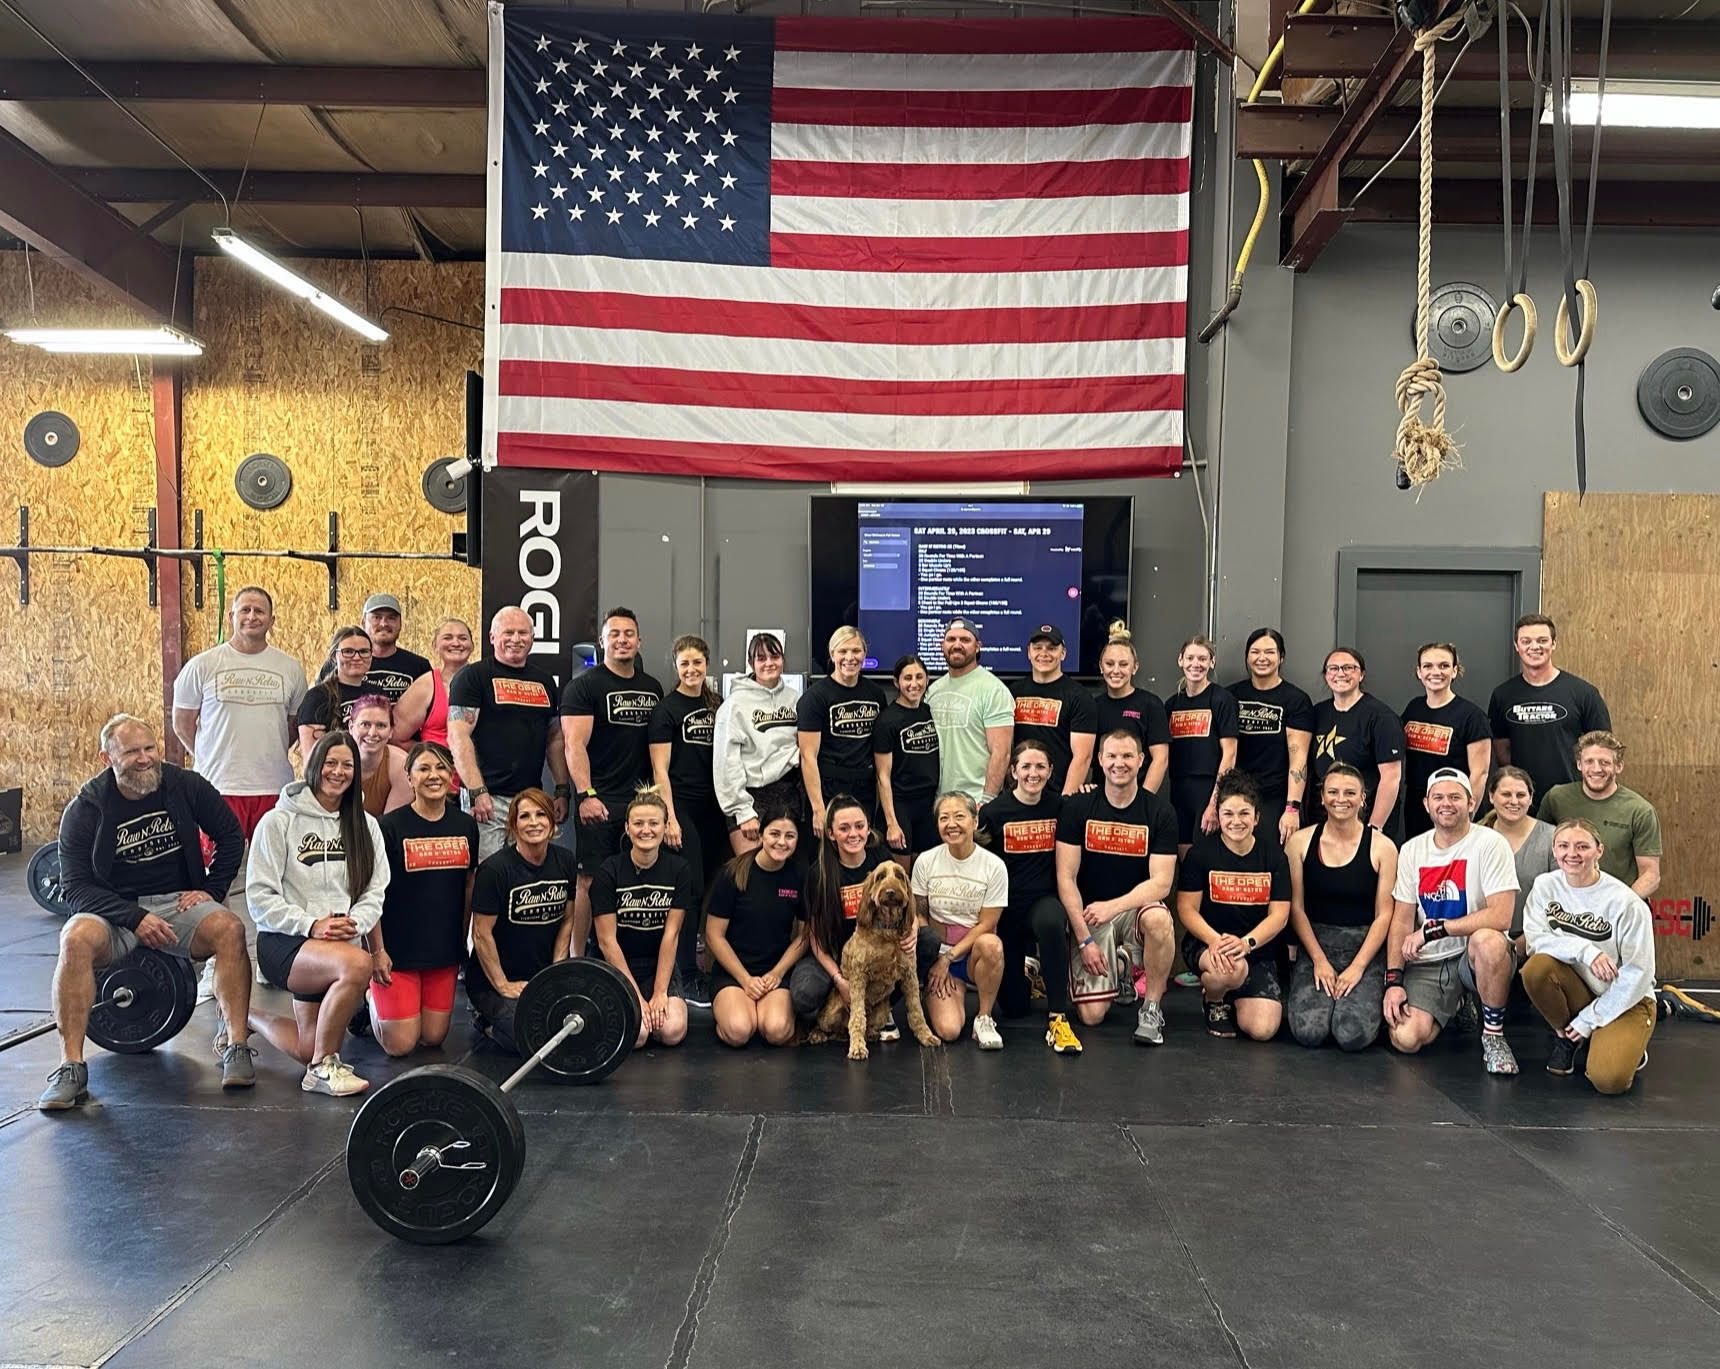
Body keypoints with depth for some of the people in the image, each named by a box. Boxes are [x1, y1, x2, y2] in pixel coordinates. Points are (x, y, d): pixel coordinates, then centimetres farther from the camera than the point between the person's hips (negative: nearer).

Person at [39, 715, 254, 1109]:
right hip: (114, 910, -1)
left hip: (178, 901, 1)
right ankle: (71, 1068, -28)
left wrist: (211, 889, -2)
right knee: (77, 939, -33)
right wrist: (134, 918, -23)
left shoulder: (186, 786, -2)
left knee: (230, 929, -30)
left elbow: (231, 837, 10)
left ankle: (237, 1047, -26)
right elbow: (74, 887, -9)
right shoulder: (85, 810, -6)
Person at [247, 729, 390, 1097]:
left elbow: (375, 891, 6)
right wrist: (310, 925, -19)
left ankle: (247, 1015, 37)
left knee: (307, 1048, 6)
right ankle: (322, 1068, -16)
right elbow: (261, 896, -7)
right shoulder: (279, 821, -3)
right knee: (358, 964, -35)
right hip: (284, 941, -5)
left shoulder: (365, 826, 11)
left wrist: (354, 922, -14)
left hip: (341, 942, 6)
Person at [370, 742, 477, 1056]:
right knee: (400, 1044, -3)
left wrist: (463, 942, 13)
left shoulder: (465, 826, 3)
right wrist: (377, 950, -11)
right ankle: (372, 999, 27)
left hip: (445, 950, 5)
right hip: (398, 951, -4)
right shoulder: (390, 826, -12)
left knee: (433, 1037, 9)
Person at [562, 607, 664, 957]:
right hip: (599, 802, -5)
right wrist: (585, 794, -21)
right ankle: (578, 956, 3)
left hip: (641, 800, 6)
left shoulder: (652, 687, 15)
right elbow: (574, 744, -11)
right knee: (590, 879, -5)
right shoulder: (584, 685, -3)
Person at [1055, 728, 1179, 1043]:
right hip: (1089, 914, 1)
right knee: (1092, 1015, -13)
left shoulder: (1160, 813, -4)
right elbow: (1066, 878, -6)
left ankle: (1151, 1008, -14)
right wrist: (1084, 939, -12)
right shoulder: (1077, 807, -4)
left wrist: (1113, 907, -23)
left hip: (1136, 907, 0)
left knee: (1159, 919, -38)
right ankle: (1119, 964, 22)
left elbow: (1161, 883, -9)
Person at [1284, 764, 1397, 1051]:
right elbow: (1296, 907, 1)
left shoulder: (1382, 847, -2)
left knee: (1354, 1035, -21)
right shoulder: (1301, 842, 1)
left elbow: (1384, 915, -3)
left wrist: (1357, 967, -10)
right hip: (1315, 943, 1)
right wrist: (1319, 960, -7)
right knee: (1308, 1032, -22)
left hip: (1365, 946, -1)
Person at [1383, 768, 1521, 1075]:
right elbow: (1402, 920, 6)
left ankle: (1493, 1035, -14)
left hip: (1476, 958, -3)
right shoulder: (1412, 850, 7)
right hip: (1427, 963, 4)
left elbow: (1501, 916, -19)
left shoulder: (1490, 844, -8)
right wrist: (1394, 981, -5)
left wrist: (1433, 929, -18)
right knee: (1405, 1039, -20)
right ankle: (1453, 1007, 17)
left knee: (1488, 941, -40)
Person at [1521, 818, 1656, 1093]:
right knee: (1536, 968, -30)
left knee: (1609, 1079, -27)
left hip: (1625, 1000, -3)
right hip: (1575, 989, 3)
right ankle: (1565, 1037, -2)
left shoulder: (1626, 903, -15)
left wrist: (1590, 1019, -12)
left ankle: (1626, 1049, 11)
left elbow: (1638, 973, -13)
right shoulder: (1546, 886, -5)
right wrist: (1585, 951, -30)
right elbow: (1536, 939, -14)